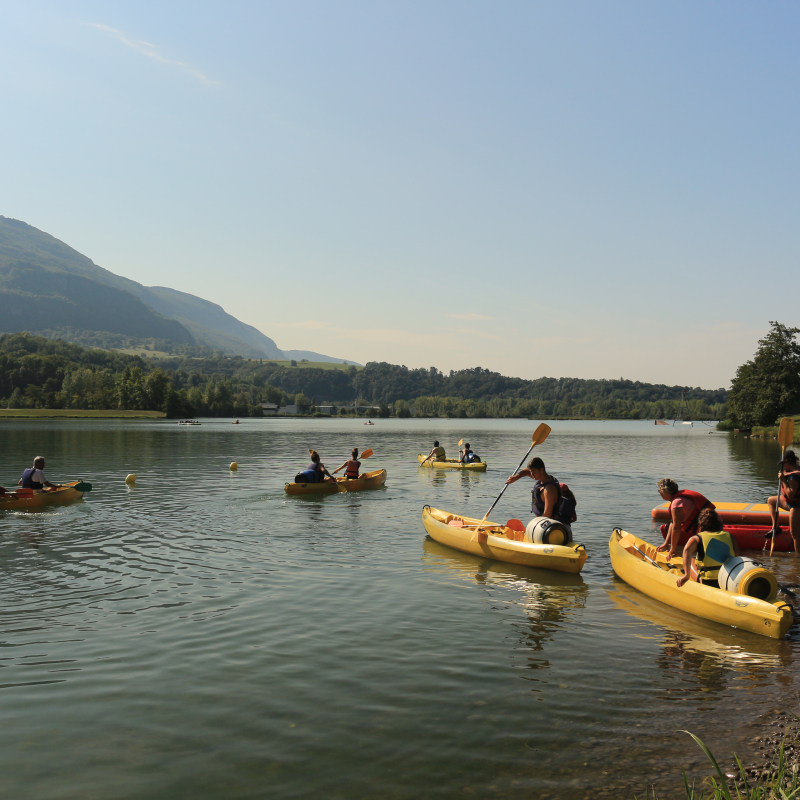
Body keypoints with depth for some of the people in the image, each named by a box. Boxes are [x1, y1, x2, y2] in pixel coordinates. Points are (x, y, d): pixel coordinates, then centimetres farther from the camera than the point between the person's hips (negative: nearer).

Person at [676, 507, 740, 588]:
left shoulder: (696, 538, 1)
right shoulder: (729, 536, 10)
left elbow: (687, 550, -19)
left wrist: (687, 575, -19)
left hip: (708, 583, -3)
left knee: (691, 562, 21)